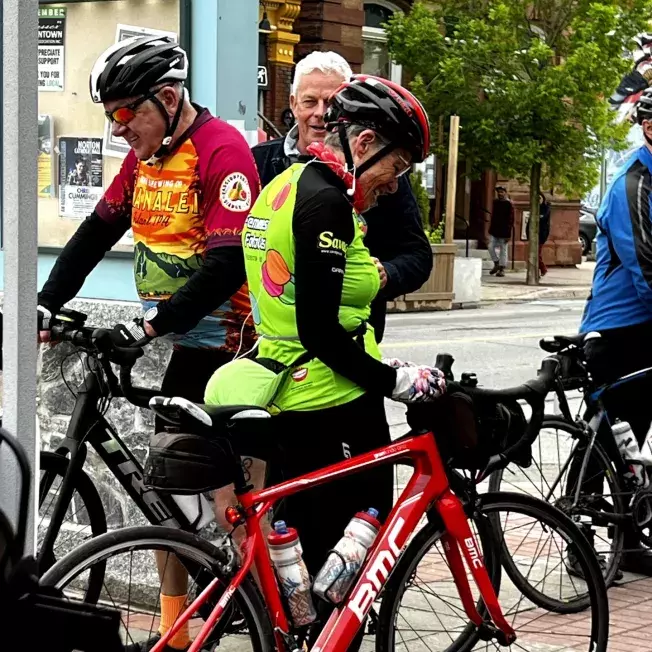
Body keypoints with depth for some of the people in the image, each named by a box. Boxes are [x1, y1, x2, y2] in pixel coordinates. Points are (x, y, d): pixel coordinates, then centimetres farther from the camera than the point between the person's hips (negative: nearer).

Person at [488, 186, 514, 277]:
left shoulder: (509, 204, -9)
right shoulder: (495, 202, 9)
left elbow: (511, 219, -10)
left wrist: (508, 234, -15)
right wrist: (490, 228, 17)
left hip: (503, 231, -5)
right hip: (494, 230, 5)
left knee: (503, 249, 1)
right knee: (491, 247, -1)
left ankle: (502, 269, 7)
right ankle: (496, 264, 17)